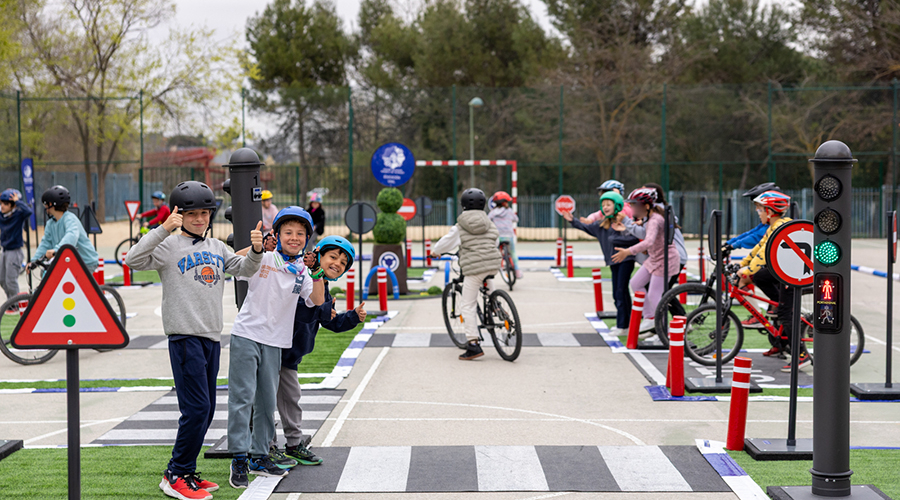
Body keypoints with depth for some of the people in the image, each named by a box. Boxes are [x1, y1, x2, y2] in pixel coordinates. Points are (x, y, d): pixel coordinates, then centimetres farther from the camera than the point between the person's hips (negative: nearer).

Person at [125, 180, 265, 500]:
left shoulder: (217, 248, 18)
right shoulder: (169, 246, -3)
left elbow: (244, 269, 14)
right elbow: (134, 260, -17)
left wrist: (256, 251, -6)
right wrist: (163, 229, -24)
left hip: (212, 337, 7)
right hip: (184, 336, -7)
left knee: (205, 411, 10)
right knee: (196, 408, -12)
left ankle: (185, 472, 20)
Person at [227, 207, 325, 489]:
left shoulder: (302, 270, 7)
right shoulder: (263, 258, -4)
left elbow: (317, 301, -3)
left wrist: (317, 273, -15)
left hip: (275, 343, 4)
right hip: (246, 335, -4)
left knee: (267, 402, 10)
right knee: (242, 397, -8)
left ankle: (259, 456, 20)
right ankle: (239, 458, -4)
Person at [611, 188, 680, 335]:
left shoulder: (654, 221, -26)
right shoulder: (650, 218, 4)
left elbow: (649, 242, -43)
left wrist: (628, 252, -48)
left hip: (666, 259, -10)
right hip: (655, 258, 10)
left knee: (654, 296, -7)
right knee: (636, 283, 11)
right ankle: (649, 317, 21)